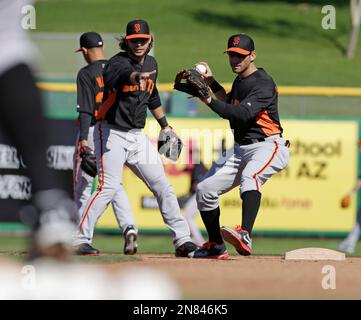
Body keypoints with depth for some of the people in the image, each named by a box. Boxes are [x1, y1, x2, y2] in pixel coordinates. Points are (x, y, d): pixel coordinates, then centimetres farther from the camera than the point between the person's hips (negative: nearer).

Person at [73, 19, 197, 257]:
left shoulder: (151, 63, 8)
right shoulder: (118, 62, -16)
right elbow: (115, 74, -42)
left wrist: (165, 125, 25)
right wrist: (136, 76, -63)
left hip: (137, 136, 7)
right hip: (112, 133, -7)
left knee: (162, 185, 3)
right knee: (110, 187, -17)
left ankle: (183, 241, 6)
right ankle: (79, 240, -12)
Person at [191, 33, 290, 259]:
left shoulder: (263, 84, -13)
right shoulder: (239, 82, 16)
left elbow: (242, 114, -26)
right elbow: (229, 104, 34)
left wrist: (208, 100, -30)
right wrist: (211, 81, 23)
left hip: (268, 146, -10)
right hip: (241, 148, 10)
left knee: (250, 176, -40)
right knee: (205, 189, 5)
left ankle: (245, 236, -57)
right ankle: (216, 246, 22)